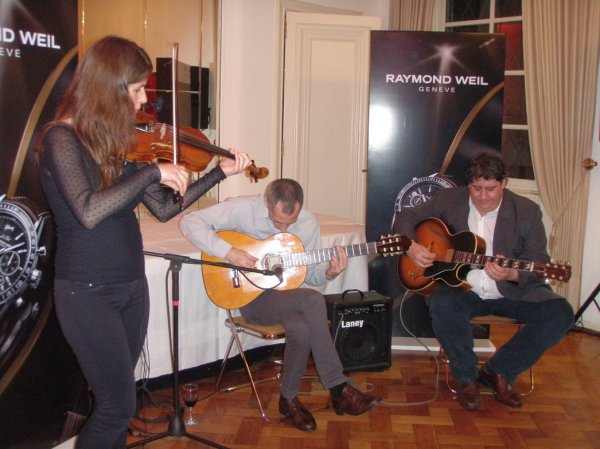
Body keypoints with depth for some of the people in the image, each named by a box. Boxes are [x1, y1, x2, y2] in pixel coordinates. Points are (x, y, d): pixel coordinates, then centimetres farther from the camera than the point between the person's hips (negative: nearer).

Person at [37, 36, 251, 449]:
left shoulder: (120, 143, 6)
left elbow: (164, 208, 8)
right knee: (119, 406, -1)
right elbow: (88, 212, -32)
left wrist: (221, 172, 7)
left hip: (133, 286, 7)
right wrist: (154, 172, -28)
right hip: (88, 293, -7)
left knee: (116, 400, 16)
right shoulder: (62, 139, -16)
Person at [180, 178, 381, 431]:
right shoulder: (244, 209, -16)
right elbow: (190, 222, -20)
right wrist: (228, 252, -29)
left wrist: (329, 272, -17)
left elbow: (310, 275, 6)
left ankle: (289, 399, -10)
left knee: (301, 327, -34)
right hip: (251, 296, -4)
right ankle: (339, 390, -18)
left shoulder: (309, 223, -2)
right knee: (313, 301, -30)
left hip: (286, 295, 4)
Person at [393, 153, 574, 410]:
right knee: (441, 303, -34)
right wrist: (411, 246, -14)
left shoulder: (527, 211, -4)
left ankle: (499, 371, -5)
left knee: (560, 313, -24)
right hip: (462, 289, 0)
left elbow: (539, 262, -7)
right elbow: (406, 217, 7)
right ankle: (467, 378, -10)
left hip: (512, 292, 1)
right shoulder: (448, 200, 0)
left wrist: (511, 275, -30)